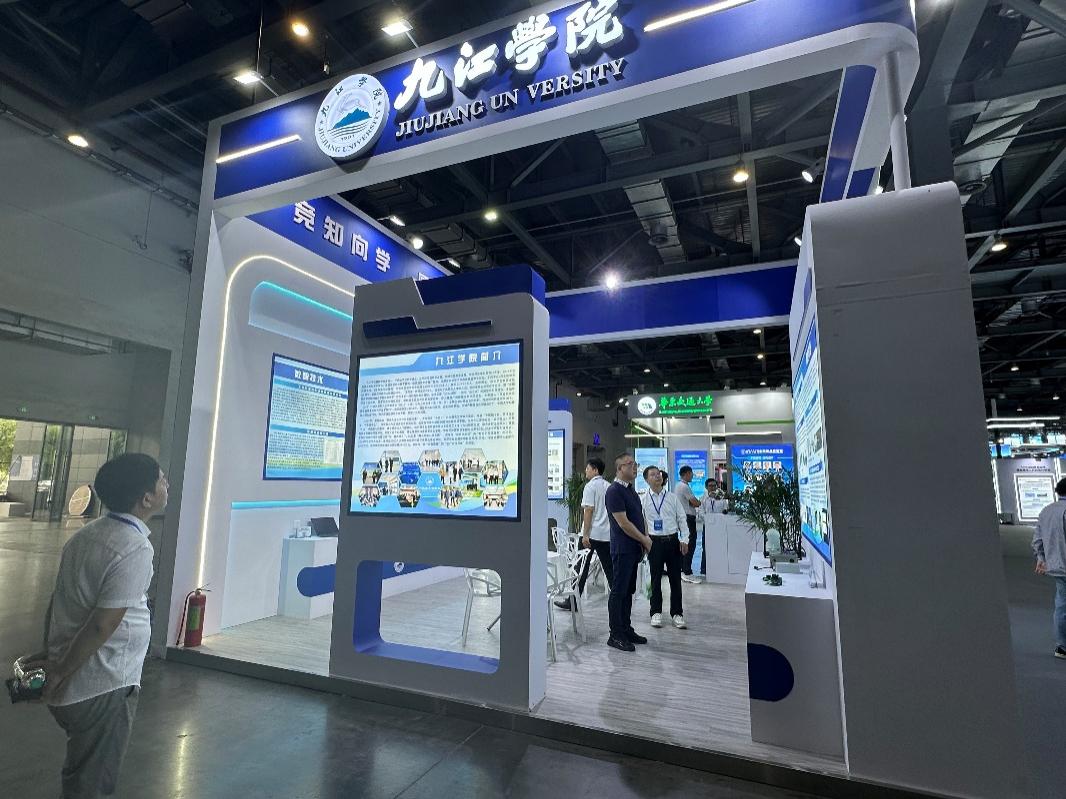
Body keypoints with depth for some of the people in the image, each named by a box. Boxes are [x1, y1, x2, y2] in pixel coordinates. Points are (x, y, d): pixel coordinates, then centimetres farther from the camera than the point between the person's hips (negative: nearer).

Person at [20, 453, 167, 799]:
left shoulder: (87, 535, 2)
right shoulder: (135, 549, -25)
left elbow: (59, 599, 9)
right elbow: (102, 625, -25)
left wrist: (52, 654, 16)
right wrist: (60, 672, -10)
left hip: (75, 685, 8)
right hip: (103, 688, -8)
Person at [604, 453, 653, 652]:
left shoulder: (631, 489, 14)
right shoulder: (614, 491, -16)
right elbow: (623, 523, -19)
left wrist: (644, 540, 8)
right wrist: (644, 539, -9)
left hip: (633, 549, 9)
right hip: (622, 549, -9)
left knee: (628, 591, 15)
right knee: (618, 591, -1)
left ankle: (626, 630, 25)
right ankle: (616, 635, 7)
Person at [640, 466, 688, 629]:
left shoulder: (672, 497, 3)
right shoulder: (643, 500, -1)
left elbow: (682, 519, 4)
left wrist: (684, 539, -4)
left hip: (673, 540, 1)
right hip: (655, 541, -1)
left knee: (675, 578, 7)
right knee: (656, 578, 8)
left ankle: (677, 613, 20)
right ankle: (656, 612, 23)